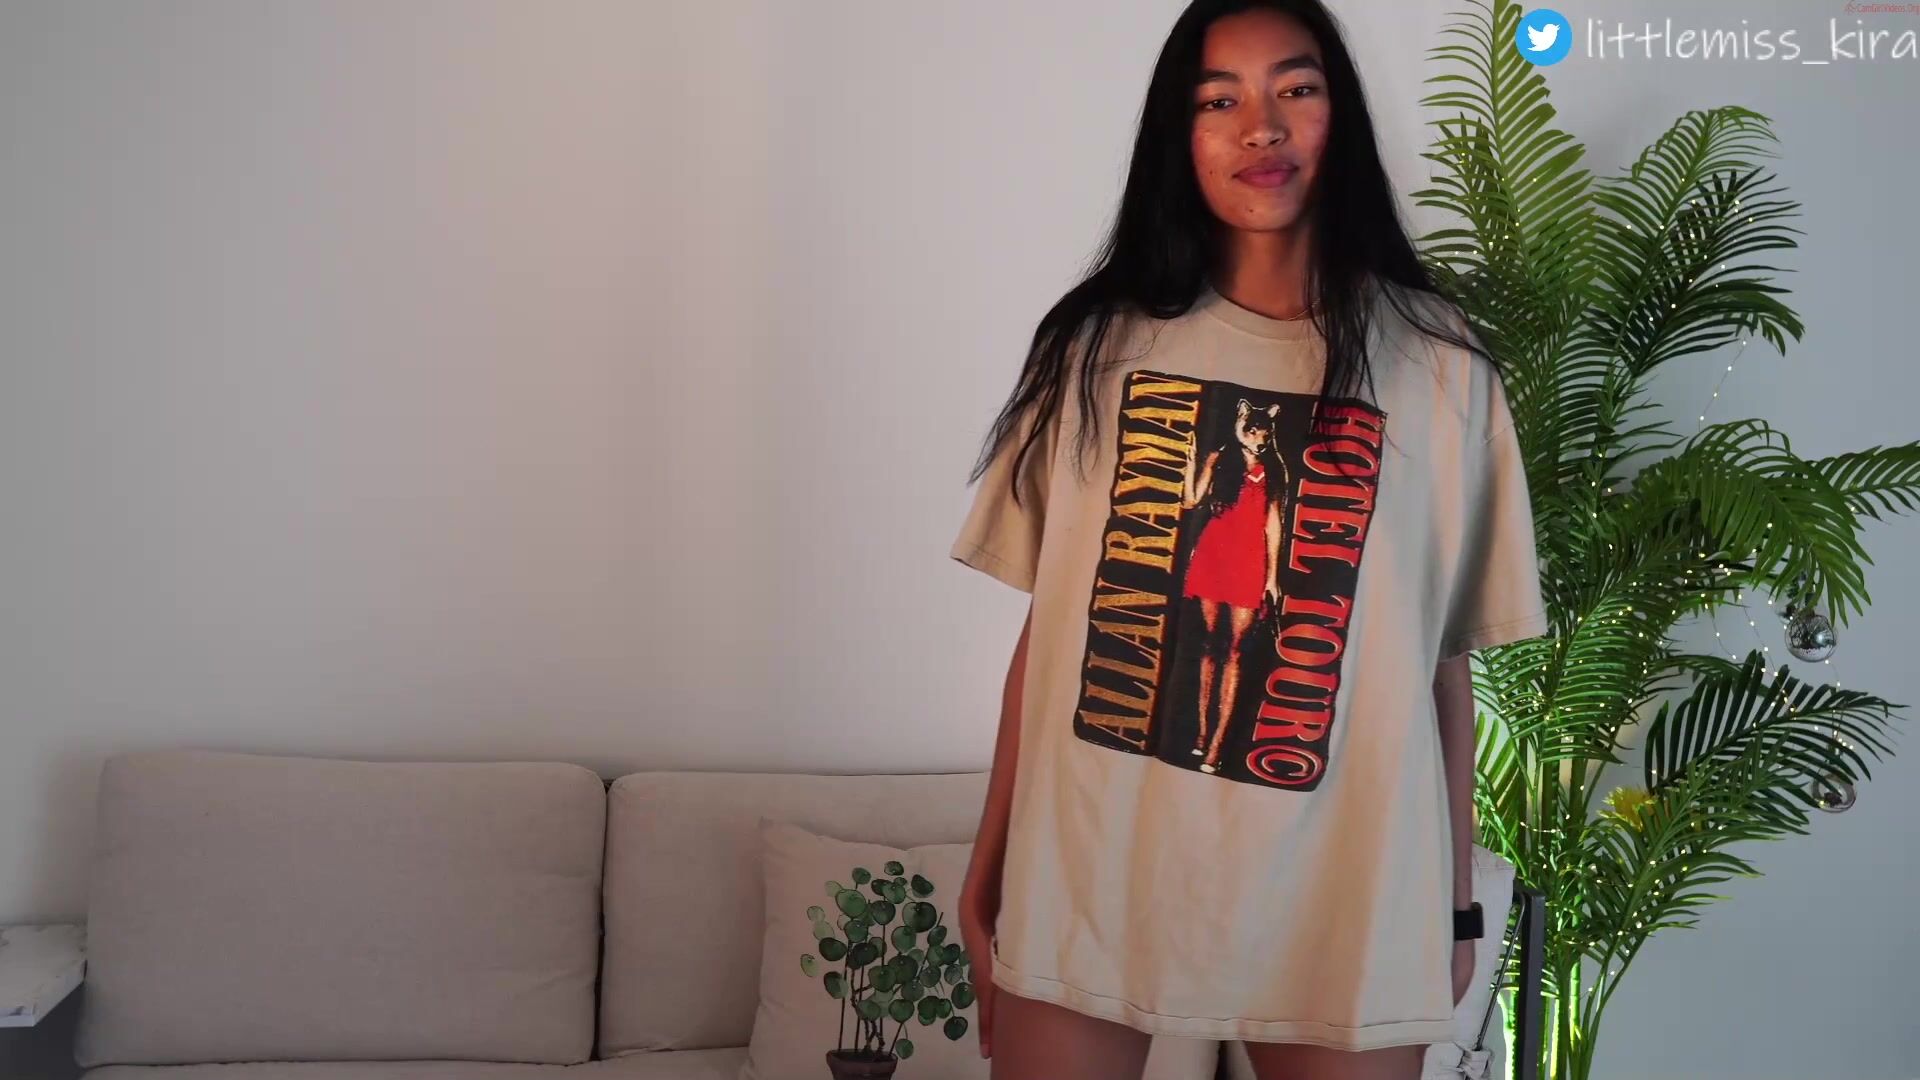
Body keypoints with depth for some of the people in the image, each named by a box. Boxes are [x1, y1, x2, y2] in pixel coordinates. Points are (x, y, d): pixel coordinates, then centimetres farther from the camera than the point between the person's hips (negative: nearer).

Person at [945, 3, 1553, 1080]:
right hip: (1083, 882, 1)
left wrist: (1457, 900, 5)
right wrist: (991, 863, 6)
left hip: (1340, 899, -1)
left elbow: (1443, 656, 3)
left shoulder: (1438, 362, 0)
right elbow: (1047, 625, 6)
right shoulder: (1100, 342, 4)